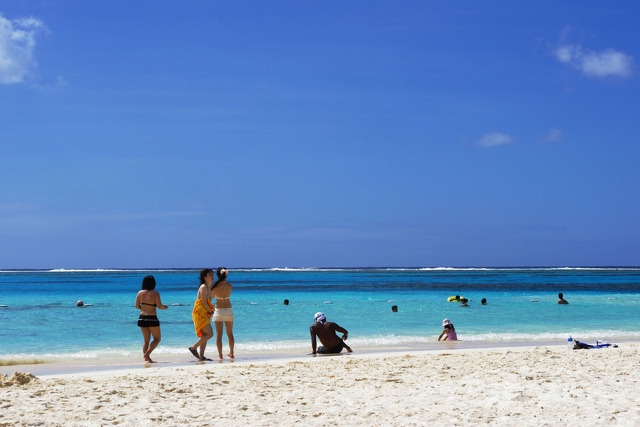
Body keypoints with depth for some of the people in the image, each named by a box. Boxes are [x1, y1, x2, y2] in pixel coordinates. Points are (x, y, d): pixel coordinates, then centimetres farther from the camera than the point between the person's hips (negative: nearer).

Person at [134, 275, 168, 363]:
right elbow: (159, 306, -14)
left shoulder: (140, 293, 4)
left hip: (142, 318, 5)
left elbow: (137, 306, 6)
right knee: (157, 339, 9)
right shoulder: (155, 293, -10)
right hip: (152, 318, -5)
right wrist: (164, 307, 8)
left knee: (146, 340, 14)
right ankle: (147, 354, -7)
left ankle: (146, 359, 6)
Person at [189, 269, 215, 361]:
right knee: (209, 334, -14)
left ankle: (201, 356, 7)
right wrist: (211, 311, -7)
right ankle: (193, 347, -7)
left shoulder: (209, 288, 18)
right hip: (199, 313, -10)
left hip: (204, 314, 10)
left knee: (204, 336, 7)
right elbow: (204, 302, -16)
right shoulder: (203, 287, -11)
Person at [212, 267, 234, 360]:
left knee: (219, 334, 2)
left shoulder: (215, 287, -11)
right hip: (229, 311, 2)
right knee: (230, 333, 16)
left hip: (219, 311, -2)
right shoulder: (230, 286, -6)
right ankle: (231, 353, 25)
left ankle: (220, 355, -4)